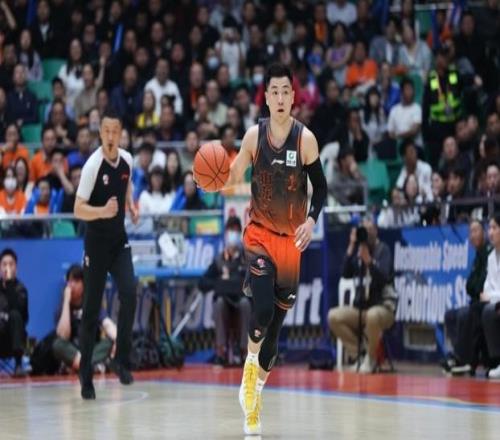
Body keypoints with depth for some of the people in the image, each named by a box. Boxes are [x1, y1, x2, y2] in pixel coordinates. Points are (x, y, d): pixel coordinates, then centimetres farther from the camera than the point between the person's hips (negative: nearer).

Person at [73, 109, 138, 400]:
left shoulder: (127, 160, -1)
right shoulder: (93, 165, -18)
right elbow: (78, 210, -19)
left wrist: (131, 206, 4)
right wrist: (103, 211, -36)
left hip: (119, 240, 4)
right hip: (96, 244, -4)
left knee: (129, 293, -16)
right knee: (92, 310, 0)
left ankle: (122, 360, -2)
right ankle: (86, 376, 10)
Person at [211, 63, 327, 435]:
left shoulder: (305, 139, -8)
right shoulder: (254, 135, -4)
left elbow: (320, 187, 0)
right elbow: (233, 179, 4)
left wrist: (311, 220, -16)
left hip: (291, 238, 1)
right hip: (259, 233, -1)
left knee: (278, 322, 6)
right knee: (263, 310, -20)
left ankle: (256, 390, 21)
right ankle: (250, 366, 8)